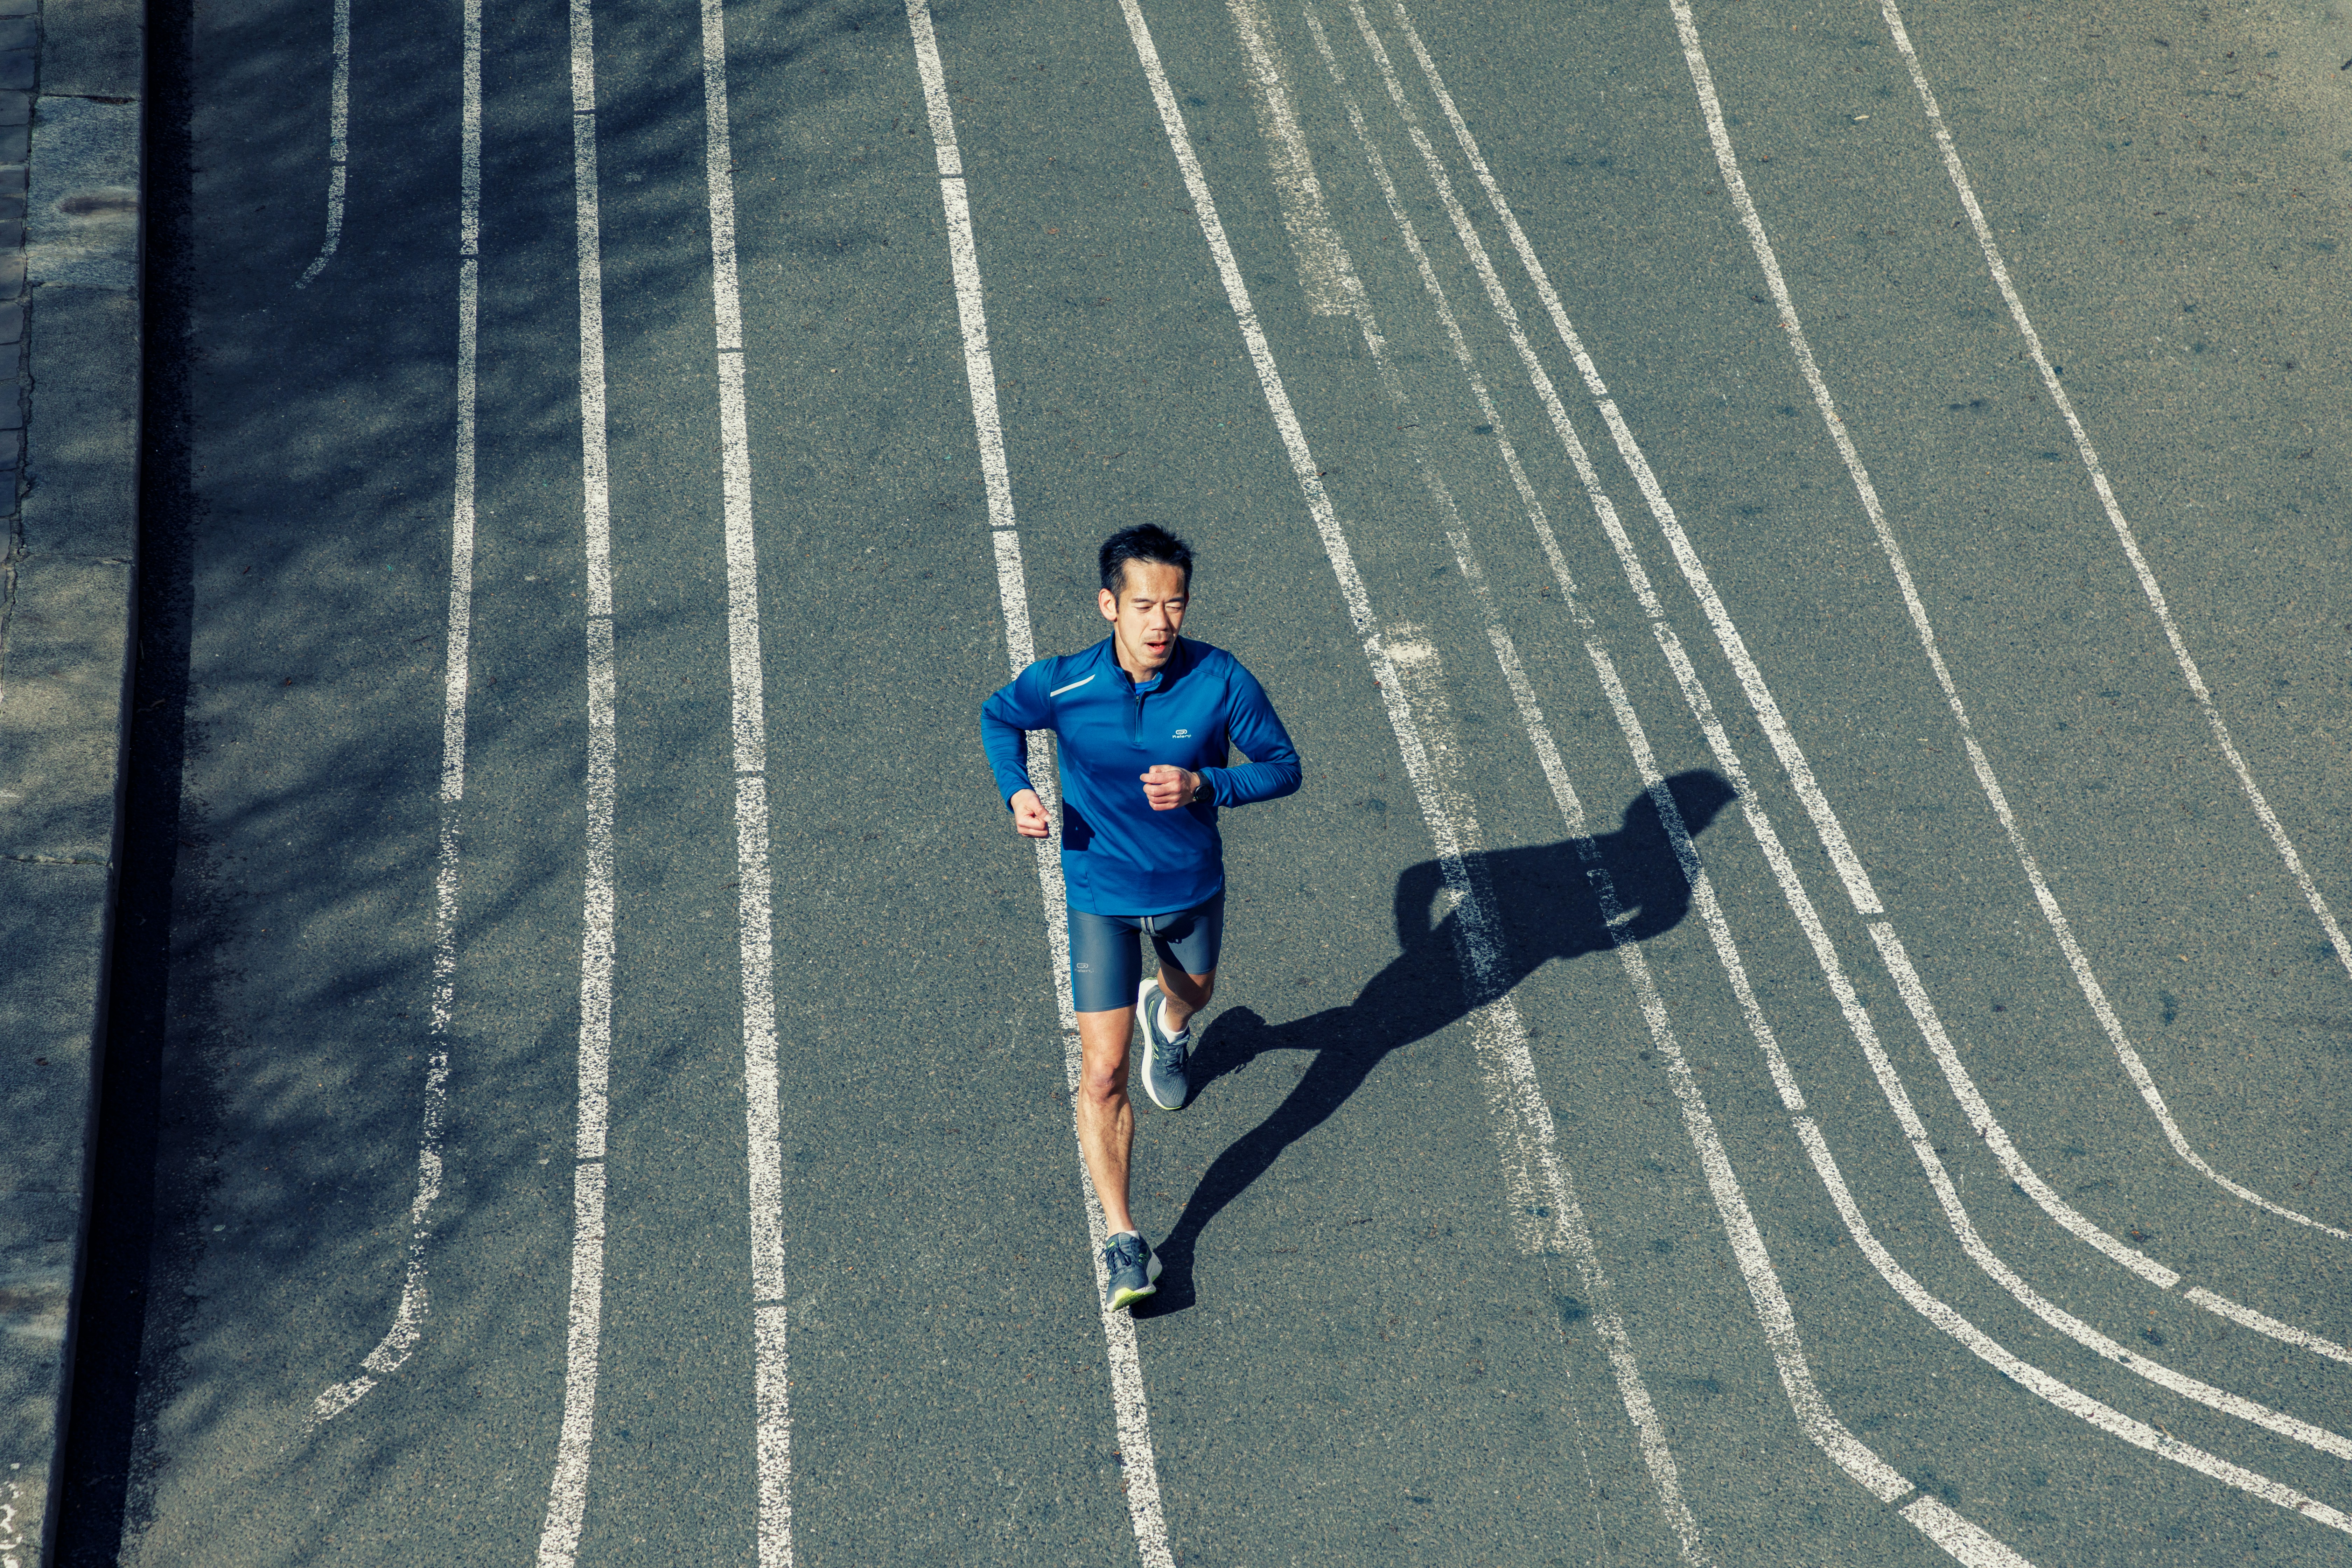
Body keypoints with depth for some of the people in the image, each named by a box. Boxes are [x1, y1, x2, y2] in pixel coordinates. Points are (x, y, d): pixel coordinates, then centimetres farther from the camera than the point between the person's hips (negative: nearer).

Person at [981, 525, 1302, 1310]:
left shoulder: (1221, 681, -21)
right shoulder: (1061, 685, -21)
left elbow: (1283, 766, -10)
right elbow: (998, 718, 1)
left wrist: (1203, 785, -28)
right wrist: (1017, 790, -18)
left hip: (1194, 887, 2)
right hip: (1102, 897, -2)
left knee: (1193, 993, 33)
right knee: (1104, 1074, -9)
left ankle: (1168, 1020, 72)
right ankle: (1123, 1242, 2)